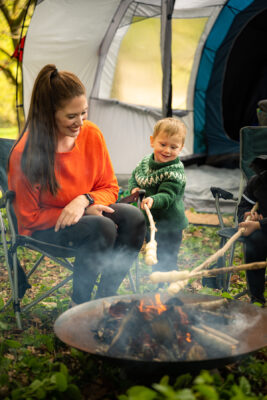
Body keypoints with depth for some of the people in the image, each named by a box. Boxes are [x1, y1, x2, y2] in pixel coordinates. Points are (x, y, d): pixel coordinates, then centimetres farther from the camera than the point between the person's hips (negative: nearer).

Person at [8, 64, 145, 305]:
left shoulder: (91, 134, -9)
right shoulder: (25, 154, -24)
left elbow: (109, 187, 2)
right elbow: (29, 219, -15)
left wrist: (84, 200, -22)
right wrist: (87, 212, -22)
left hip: (86, 212, 6)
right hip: (44, 229, -5)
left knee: (133, 217, -21)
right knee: (102, 227, -31)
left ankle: (105, 298, -9)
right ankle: (79, 305, -11)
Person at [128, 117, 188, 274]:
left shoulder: (175, 172, -21)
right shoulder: (146, 162, 0)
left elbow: (167, 196, -28)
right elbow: (134, 176, 15)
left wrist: (153, 200, -48)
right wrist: (134, 188, -6)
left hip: (168, 227, -8)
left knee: (165, 263, -3)